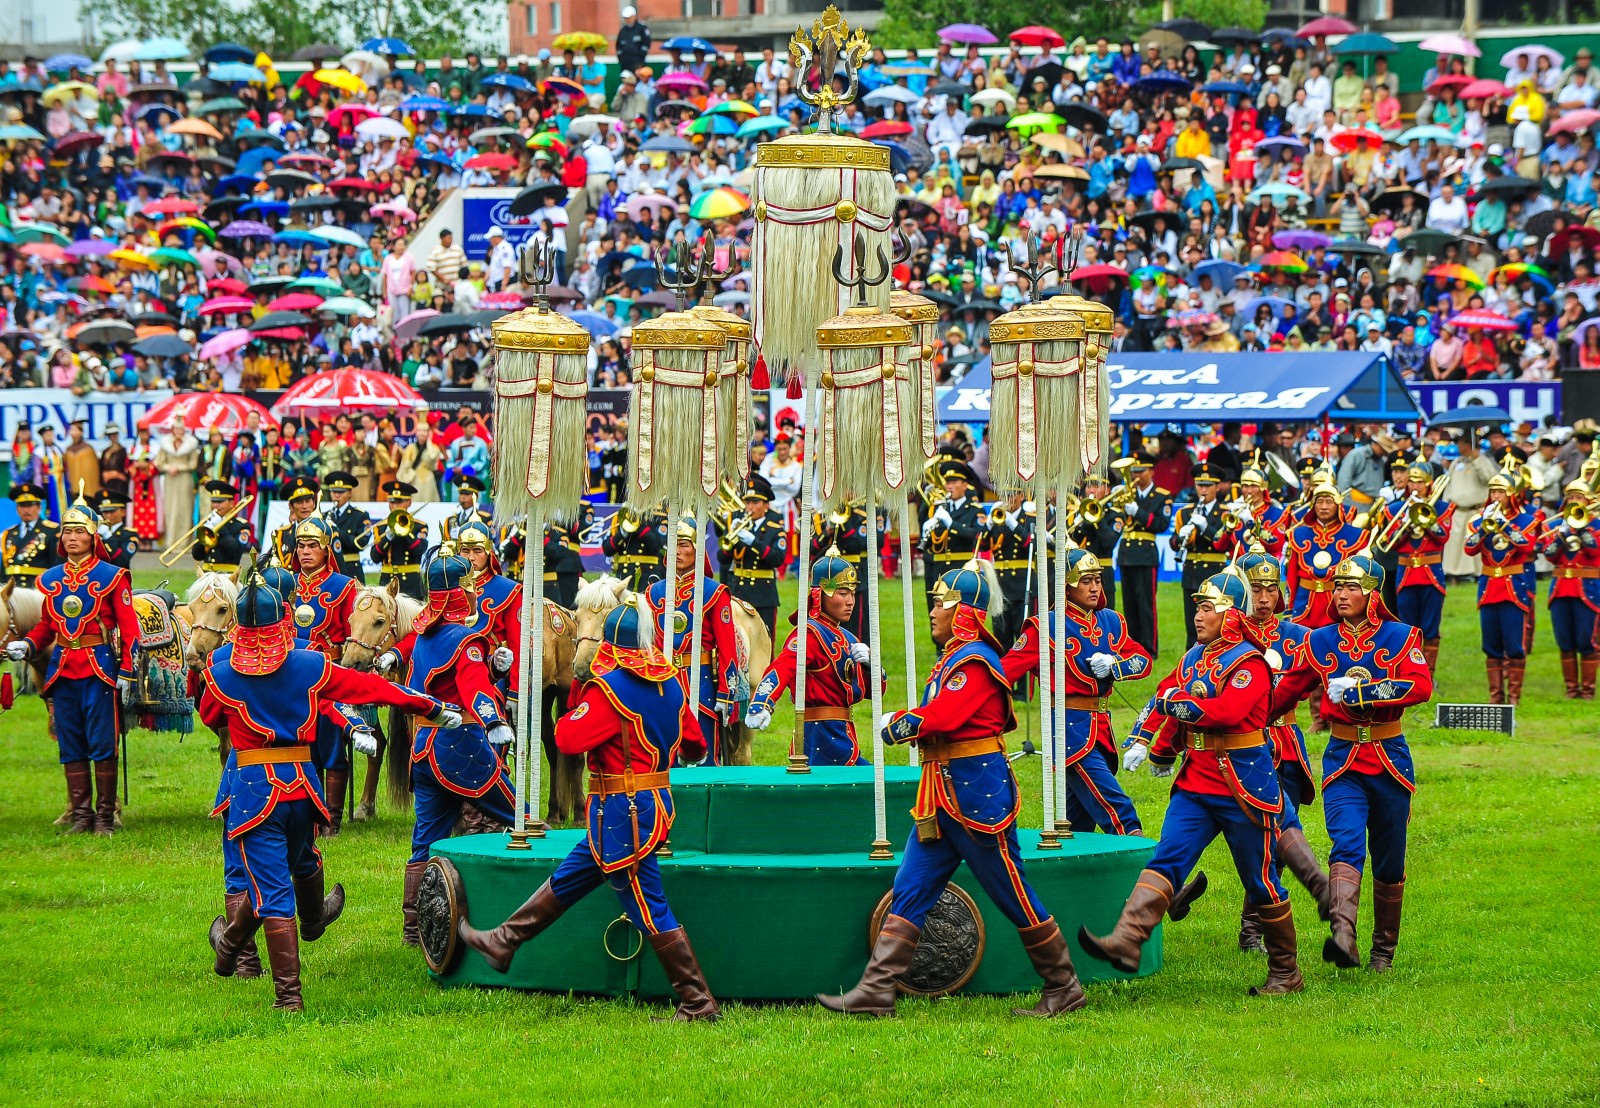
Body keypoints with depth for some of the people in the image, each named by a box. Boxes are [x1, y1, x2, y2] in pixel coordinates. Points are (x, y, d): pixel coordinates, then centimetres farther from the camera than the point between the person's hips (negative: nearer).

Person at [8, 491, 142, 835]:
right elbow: (45, 626, 17)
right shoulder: (50, 579, 11)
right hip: (62, 670, 4)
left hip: (100, 667, -4)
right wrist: (26, 645, -3)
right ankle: (80, 813, 13)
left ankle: (105, 815, 3)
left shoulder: (112, 577, -2)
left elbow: (129, 629, -3)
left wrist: (126, 673, -10)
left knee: (102, 743, -3)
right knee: (70, 746, 6)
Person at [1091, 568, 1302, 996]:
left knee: (1260, 881, 3)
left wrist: (1178, 703, -19)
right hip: (1196, 783, 7)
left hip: (1243, 788, -7)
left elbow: (1229, 711, -27)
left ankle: (1286, 974, 16)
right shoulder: (1195, 657, 13)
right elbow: (1164, 699, 19)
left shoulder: (1248, 662, -12)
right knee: (1166, 860, -12)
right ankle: (1126, 941, -28)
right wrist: (1146, 742, 7)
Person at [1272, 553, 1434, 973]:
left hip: (1389, 755, 0)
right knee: (1347, 845, -21)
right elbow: (1286, 692, 16)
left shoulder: (1400, 637, -1)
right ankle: (1342, 934, -39)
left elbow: (1421, 686, -17)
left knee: (1389, 860, 8)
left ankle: (1384, 948, 23)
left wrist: (1360, 689, -24)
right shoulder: (1320, 642, 6)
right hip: (1343, 757, 0)